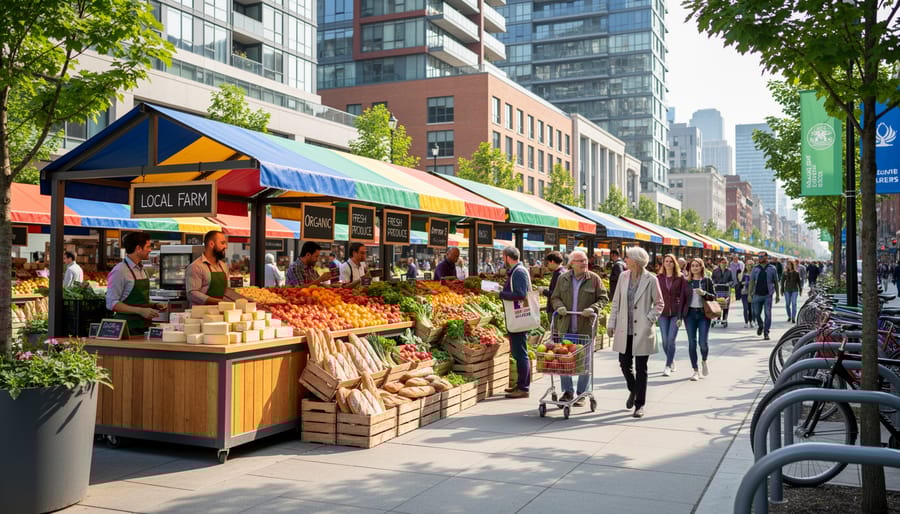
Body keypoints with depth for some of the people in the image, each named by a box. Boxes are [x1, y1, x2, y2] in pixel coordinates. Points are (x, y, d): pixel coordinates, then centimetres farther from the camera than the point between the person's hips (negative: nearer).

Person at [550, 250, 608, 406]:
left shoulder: (594, 279, 1)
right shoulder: (563, 279, 7)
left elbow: (604, 298, 3)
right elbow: (555, 297, 13)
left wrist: (593, 308, -14)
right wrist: (559, 306, -8)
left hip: (586, 327, -2)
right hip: (565, 327, 2)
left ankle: (582, 394, 13)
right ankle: (567, 391, 18)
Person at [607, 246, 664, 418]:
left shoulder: (651, 279, -8)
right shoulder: (623, 277, 4)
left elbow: (659, 303, 0)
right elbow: (616, 302, 10)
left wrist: (649, 319, -10)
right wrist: (611, 323, 7)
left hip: (642, 331, -4)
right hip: (625, 330, 4)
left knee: (641, 368, 3)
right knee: (624, 363, 8)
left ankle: (639, 404, 12)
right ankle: (633, 390, 37)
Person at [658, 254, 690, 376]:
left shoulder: (680, 277, 0)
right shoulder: (659, 278, 4)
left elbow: (685, 295, -2)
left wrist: (681, 314, -8)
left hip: (676, 312, -2)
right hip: (663, 312, 2)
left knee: (671, 339, -9)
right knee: (665, 340, 4)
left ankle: (668, 366, -2)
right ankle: (672, 362, 27)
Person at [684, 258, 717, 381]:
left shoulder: (707, 280, 4)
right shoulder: (687, 281, 8)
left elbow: (713, 297, 3)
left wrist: (704, 293, -16)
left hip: (703, 314, -2)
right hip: (690, 314, 2)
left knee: (703, 342, -8)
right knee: (692, 342, 0)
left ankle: (704, 361, 24)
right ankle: (695, 370, 8)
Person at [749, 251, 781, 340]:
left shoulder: (772, 269, 3)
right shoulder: (755, 269, 7)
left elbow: (776, 282, 7)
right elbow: (751, 282, 7)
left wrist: (777, 295, 5)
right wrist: (750, 294, 0)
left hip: (768, 295, -2)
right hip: (757, 295, 2)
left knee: (768, 314, -5)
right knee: (756, 313, 5)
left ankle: (766, 332, 0)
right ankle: (760, 326, 33)